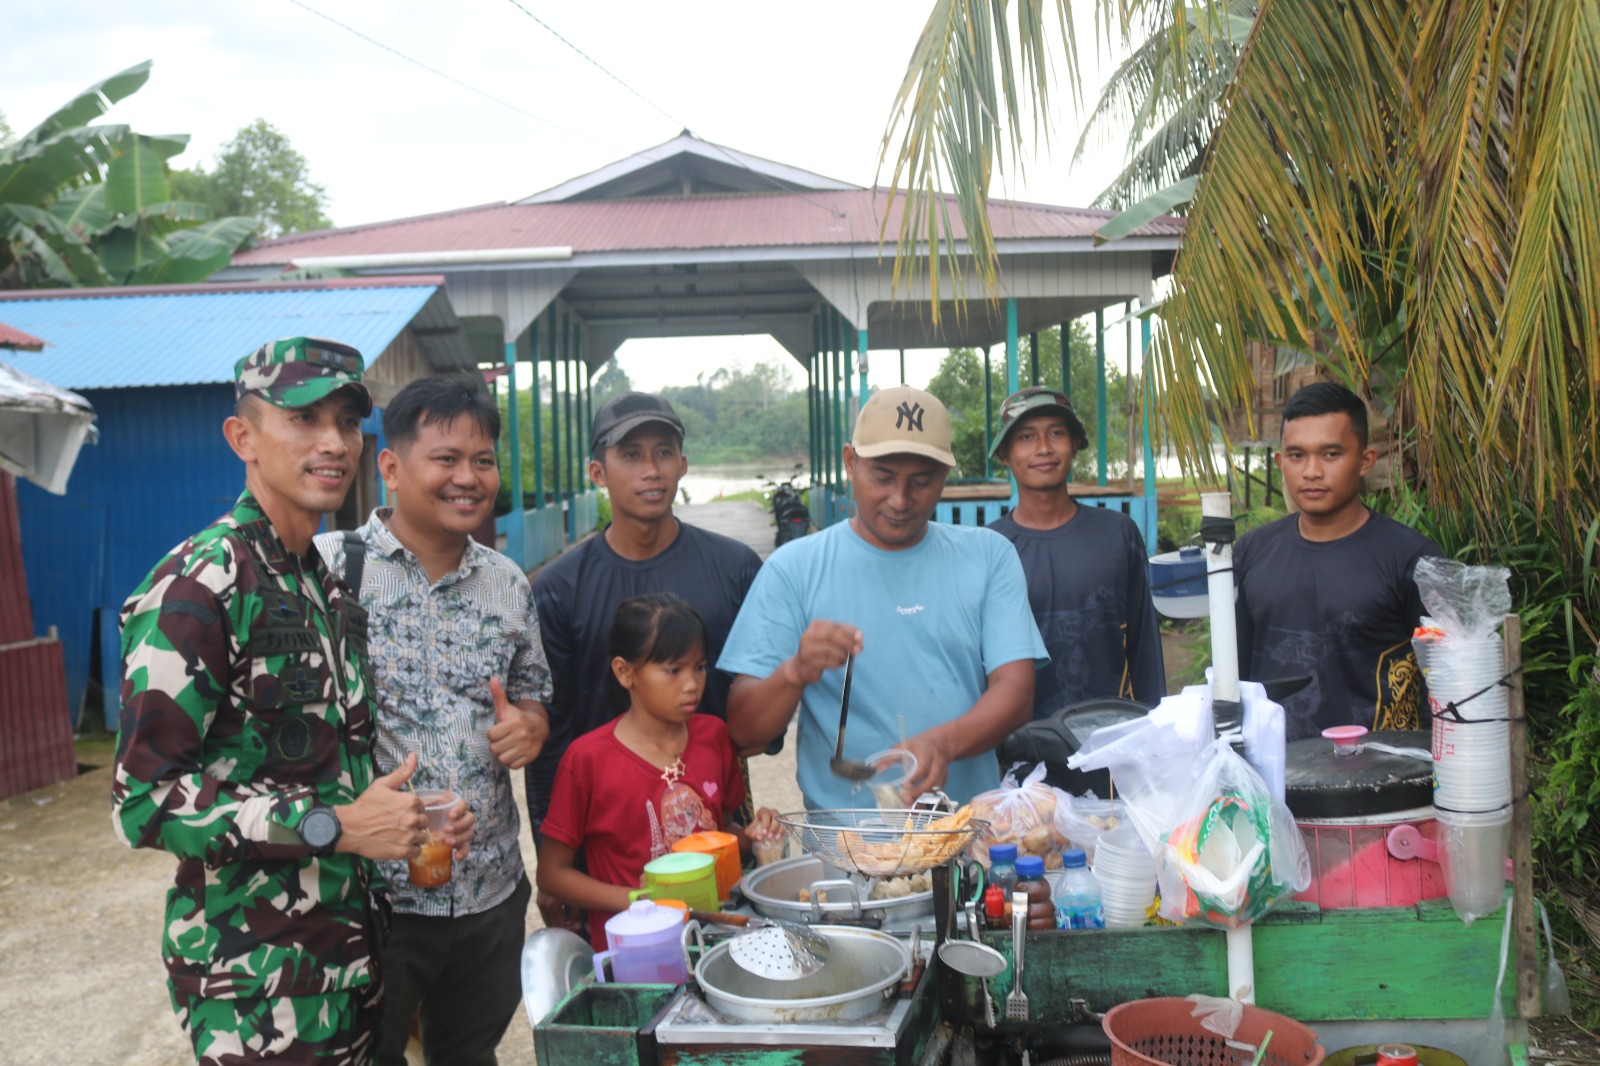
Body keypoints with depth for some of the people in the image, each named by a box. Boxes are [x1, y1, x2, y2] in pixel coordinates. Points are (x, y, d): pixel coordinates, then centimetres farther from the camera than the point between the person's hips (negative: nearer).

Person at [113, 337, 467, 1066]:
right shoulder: (195, 588, -17)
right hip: (255, 976, -7)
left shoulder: (330, 581, 9)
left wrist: (409, 820, 3)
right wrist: (336, 826, -23)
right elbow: (145, 800, -21)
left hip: (352, 945, 8)